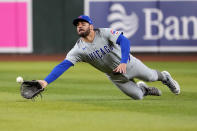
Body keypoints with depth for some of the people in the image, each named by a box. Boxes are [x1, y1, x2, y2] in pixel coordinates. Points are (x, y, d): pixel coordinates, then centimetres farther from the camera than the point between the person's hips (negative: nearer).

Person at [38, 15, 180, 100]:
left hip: (130, 64, -2)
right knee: (138, 96, 6)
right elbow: (63, 65, -29)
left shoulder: (105, 33, -26)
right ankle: (142, 88, 43)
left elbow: (124, 41, -37)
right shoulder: (78, 49, -21)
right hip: (116, 77, 2)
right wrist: (46, 81, -42)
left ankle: (164, 76, 51)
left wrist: (123, 62, -52)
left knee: (151, 76, 15)